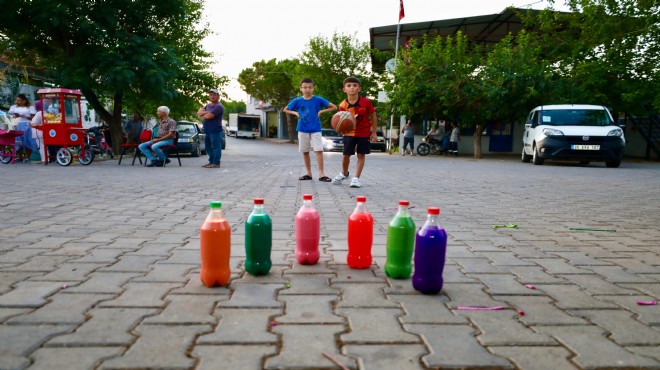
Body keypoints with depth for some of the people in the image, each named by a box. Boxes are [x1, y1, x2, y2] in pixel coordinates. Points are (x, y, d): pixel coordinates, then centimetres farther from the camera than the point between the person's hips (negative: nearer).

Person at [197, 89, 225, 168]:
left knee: (216, 147, -6)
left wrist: (202, 115, 1)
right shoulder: (208, 105, 19)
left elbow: (209, 116, -20)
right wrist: (206, 112, -9)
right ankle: (211, 162, 24)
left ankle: (216, 163, -3)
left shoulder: (219, 107, -11)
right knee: (208, 147, 15)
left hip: (216, 131, -9)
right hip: (208, 131, 9)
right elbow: (199, 112, 9)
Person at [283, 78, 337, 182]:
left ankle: (321, 174, -10)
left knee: (319, 150, -11)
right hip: (303, 129, 2)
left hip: (315, 129, -2)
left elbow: (334, 107, 0)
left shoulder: (318, 100, -4)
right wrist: (295, 113, -2)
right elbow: (285, 110, 14)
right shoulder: (297, 101, 1)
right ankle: (309, 173, 18)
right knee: (305, 152, 7)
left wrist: (321, 111, -9)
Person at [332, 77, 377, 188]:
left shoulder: (366, 102, -15)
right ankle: (344, 173, 33)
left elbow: (373, 117, -4)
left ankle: (356, 178, 7)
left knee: (361, 155, 0)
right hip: (349, 133, 1)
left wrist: (374, 132, -3)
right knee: (346, 154, 6)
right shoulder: (343, 105, -13)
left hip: (364, 132, -1)